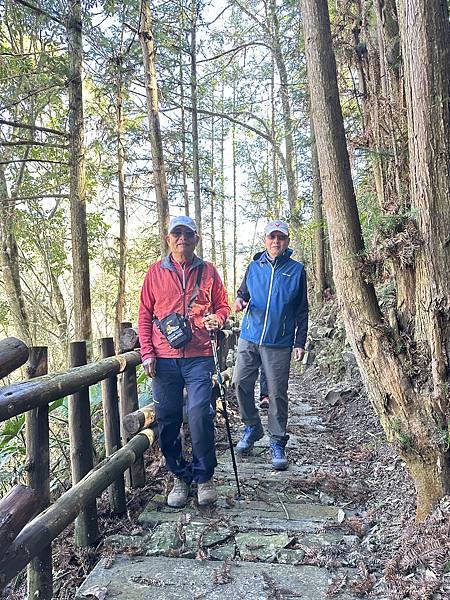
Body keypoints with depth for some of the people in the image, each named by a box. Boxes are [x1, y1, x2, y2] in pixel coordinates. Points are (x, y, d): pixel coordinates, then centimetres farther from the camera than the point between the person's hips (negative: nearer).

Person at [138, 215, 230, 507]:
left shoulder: (208, 271, 8)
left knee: (200, 415, -9)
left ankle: (204, 476, 11)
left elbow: (223, 305, 15)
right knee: (168, 420, 7)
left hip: (199, 356, -1)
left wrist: (218, 318, -8)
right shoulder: (156, 272, 8)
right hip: (164, 359, 2)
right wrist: (147, 353, 2)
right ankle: (180, 477, 24)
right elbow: (145, 314, 9)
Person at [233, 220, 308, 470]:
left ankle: (278, 443, 17)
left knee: (278, 393, 2)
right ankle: (252, 427, 23)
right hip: (250, 337, 3)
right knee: (241, 383, 0)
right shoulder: (255, 266, 7)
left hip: (279, 344, -2)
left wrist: (300, 342, 0)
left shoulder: (297, 270, 2)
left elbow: (302, 310, 4)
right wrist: (240, 300, -7)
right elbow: (244, 292, 18)